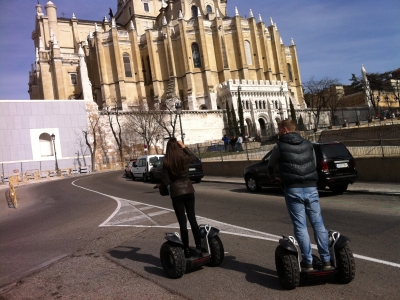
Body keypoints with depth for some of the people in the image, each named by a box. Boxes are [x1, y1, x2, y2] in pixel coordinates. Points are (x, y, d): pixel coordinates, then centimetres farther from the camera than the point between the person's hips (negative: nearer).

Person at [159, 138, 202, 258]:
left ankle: (187, 250, 10)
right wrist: (184, 147, 22)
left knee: (182, 222, 4)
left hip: (176, 193, -2)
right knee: (192, 219, 13)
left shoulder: (166, 162, -10)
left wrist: (160, 185, 13)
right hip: (189, 190, 3)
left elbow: (166, 182, -8)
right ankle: (199, 246, 15)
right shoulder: (185, 158, -3)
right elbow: (194, 157, 21)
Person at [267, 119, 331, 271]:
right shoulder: (308, 144, 15)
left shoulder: (279, 146, 2)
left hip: (293, 190, -4)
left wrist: (273, 178, 34)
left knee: (300, 226, 1)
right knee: (318, 224, 8)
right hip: (311, 188, 4)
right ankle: (326, 260, 11)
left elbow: (270, 166, 14)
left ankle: (307, 262, 3)